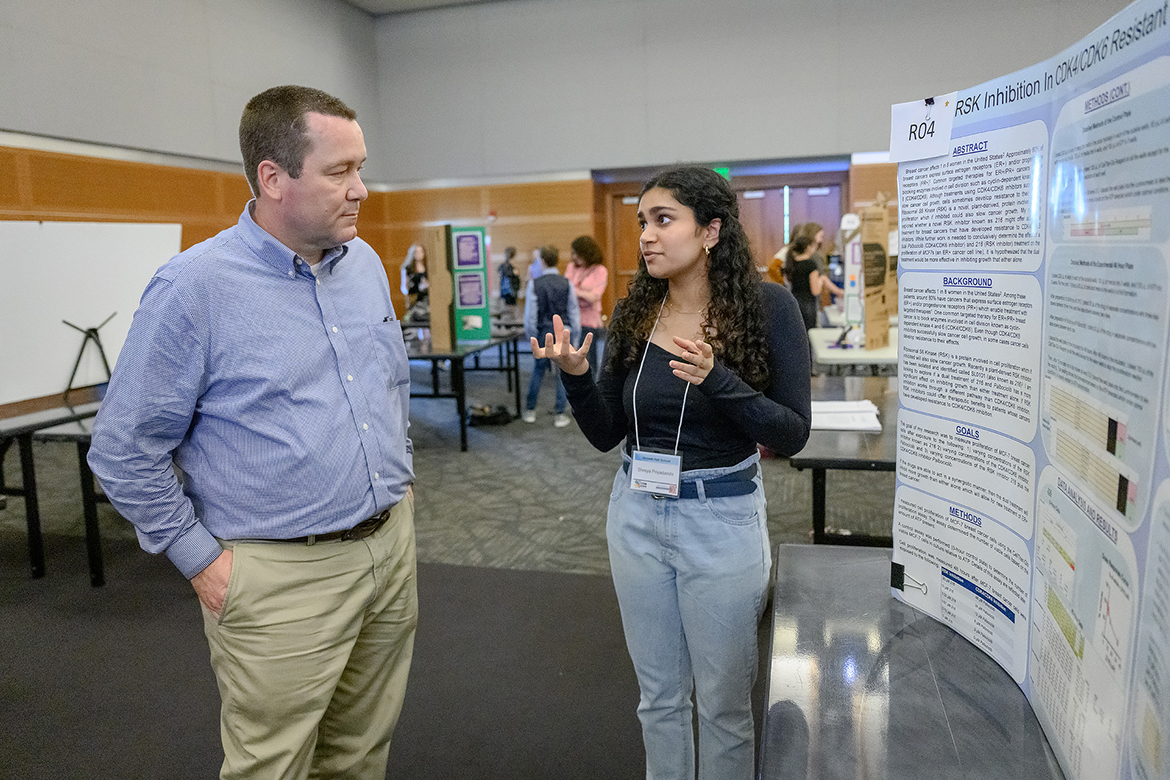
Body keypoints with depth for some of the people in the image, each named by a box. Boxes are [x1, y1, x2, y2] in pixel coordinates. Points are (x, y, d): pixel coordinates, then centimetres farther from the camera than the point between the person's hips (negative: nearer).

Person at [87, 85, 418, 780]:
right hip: (281, 579, -5)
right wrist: (203, 561, -8)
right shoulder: (195, 287, -14)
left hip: (392, 550, 6)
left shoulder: (365, 263, 5)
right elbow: (124, 449, -9)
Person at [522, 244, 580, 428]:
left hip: (544, 333, 0)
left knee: (538, 372, 14)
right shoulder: (567, 283, -3)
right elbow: (574, 312, 0)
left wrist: (532, 338, 7)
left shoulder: (534, 284, -6)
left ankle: (530, 411, 23)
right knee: (563, 374, 7)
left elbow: (530, 315, -4)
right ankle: (560, 414, 10)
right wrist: (575, 338, 9)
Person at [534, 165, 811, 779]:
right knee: (658, 693, 19)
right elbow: (606, 434, 4)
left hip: (721, 520, -3)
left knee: (722, 702, 13)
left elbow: (792, 435, -14)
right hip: (636, 516, 4)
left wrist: (716, 379, -28)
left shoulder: (767, 307, -11)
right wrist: (576, 376, -14)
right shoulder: (634, 314, 0)